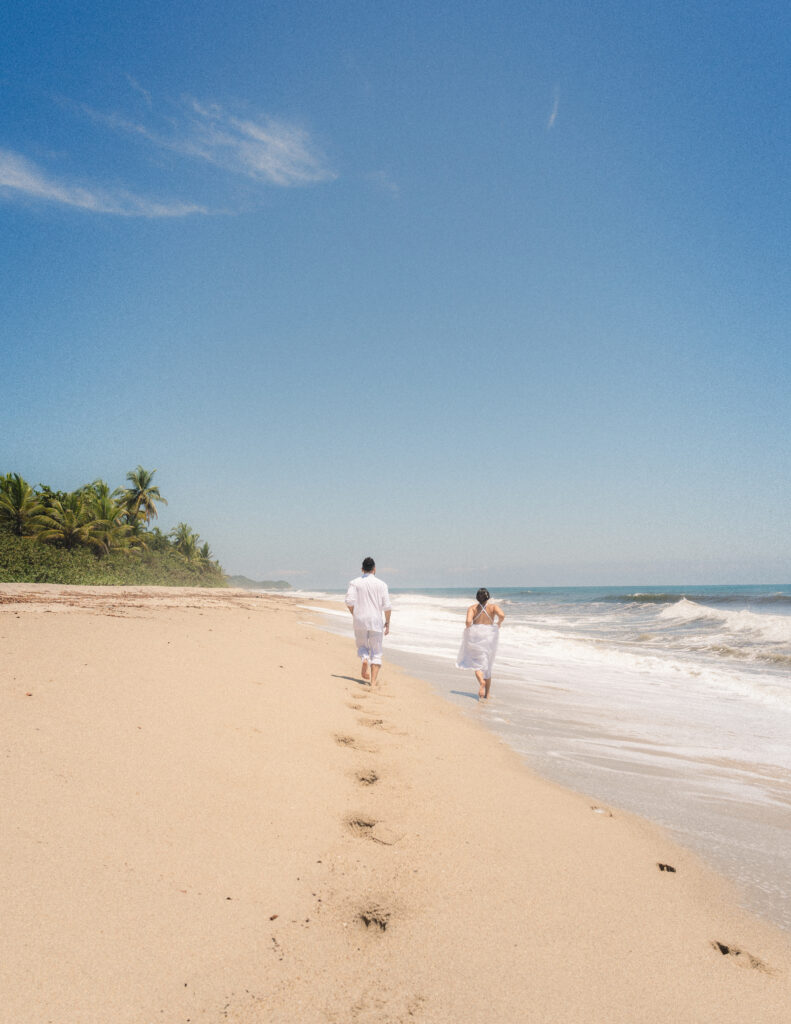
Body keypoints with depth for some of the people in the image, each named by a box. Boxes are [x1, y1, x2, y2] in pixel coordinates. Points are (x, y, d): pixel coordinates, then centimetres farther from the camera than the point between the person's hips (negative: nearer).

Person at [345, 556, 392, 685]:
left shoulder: (355, 583, 2)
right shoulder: (381, 584, 0)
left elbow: (349, 601, -9)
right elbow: (386, 606, -4)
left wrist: (355, 615, 8)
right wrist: (387, 622, 6)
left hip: (359, 621, 1)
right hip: (376, 621, -1)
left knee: (362, 647, 21)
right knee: (376, 652, 7)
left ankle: (365, 660, -12)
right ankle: (373, 681, -4)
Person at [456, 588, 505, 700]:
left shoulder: (472, 608, -2)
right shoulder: (493, 606, -1)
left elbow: (468, 621, -17)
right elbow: (502, 615, -20)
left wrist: (467, 628, 3)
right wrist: (499, 623, 0)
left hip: (475, 636, -1)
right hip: (489, 636, 1)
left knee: (477, 662, 12)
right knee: (487, 665, 16)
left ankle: (481, 681, -19)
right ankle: (487, 694, 22)